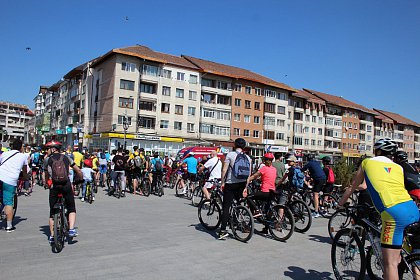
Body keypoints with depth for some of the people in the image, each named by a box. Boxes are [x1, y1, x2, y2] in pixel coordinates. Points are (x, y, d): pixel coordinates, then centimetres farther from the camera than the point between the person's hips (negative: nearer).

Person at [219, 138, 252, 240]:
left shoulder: (230, 155, -7)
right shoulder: (248, 158, 6)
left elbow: (224, 170, -10)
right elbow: (249, 174, 7)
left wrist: (222, 182, -1)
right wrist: (245, 187, 13)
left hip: (230, 184, -4)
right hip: (242, 184, 5)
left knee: (226, 207, -2)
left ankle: (223, 230, -6)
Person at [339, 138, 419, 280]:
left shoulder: (367, 162, 15)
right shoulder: (399, 167, 23)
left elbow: (352, 187, 23)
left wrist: (341, 203, 39)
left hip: (394, 213, -5)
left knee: (390, 262, -2)